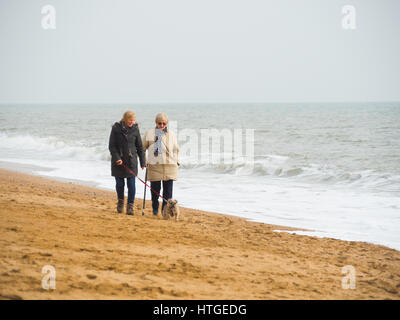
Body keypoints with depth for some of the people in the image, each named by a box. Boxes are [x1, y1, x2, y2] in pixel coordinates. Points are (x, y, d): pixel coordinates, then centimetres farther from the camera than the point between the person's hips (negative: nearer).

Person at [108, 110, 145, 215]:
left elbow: (139, 146, 8)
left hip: (131, 161, 1)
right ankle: (120, 201, 30)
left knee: (131, 184, -5)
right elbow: (111, 146, -4)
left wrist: (143, 162, 9)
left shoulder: (135, 129, 1)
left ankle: (130, 206, 5)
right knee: (119, 184, 5)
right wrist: (117, 158, -16)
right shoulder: (116, 128, -5)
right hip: (118, 161, -1)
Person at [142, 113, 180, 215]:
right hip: (154, 165, -1)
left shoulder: (171, 134, 11)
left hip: (169, 164, 1)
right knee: (155, 189, 3)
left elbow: (176, 149, 19)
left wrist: (176, 162, 12)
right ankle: (155, 209, 20)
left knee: (168, 190, -3)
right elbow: (142, 147, 13)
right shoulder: (150, 133, 7)